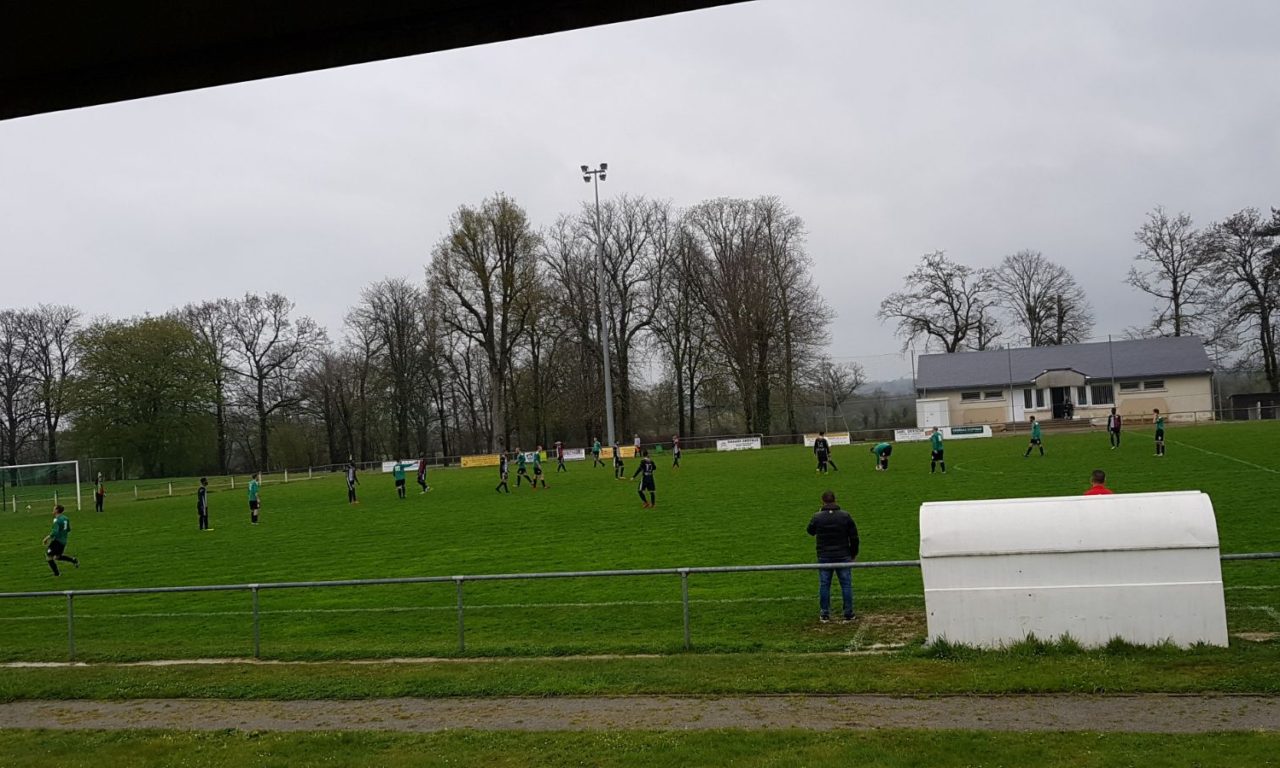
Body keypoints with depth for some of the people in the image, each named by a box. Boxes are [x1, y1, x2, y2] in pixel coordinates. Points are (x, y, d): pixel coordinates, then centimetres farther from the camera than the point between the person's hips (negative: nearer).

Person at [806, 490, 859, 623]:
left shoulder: (817, 517, -7)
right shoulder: (845, 516, -5)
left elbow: (811, 531, 13)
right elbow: (854, 537, 0)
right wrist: (853, 554, 13)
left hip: (824, 557, 0)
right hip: (843, 557, 0)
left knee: (824, 585, 8)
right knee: (846, 584, 8)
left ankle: (824, 614, 10)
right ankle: (848, 614, 10)